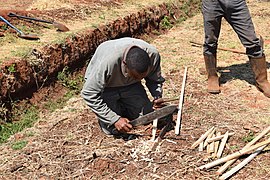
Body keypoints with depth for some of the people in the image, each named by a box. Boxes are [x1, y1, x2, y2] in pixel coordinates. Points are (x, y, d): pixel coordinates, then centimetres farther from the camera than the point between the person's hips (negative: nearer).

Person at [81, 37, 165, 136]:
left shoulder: (153, 54, -28)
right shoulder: (107, 62, -41)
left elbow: (155, 80, -6)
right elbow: (89, 94, -32)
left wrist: (157, 97, -27)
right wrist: (115, 119, -33)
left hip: (130, 85, 4)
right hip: (106, 87, -4)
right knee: (114, 129, -14)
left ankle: (122, 107, 22)